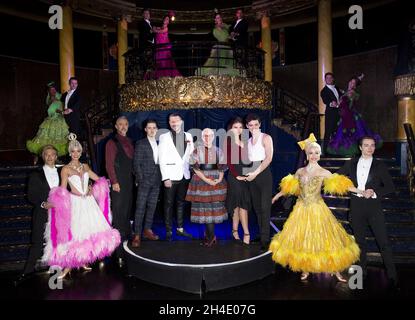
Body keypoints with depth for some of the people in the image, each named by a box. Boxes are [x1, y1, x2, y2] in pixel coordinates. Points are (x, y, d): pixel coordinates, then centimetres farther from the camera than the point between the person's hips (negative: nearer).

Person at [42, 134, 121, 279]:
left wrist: (92, 190, 9)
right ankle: (68, 265, 6)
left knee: (89, 231, 4)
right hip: (75, 204, -4)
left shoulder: (85, 167, 11)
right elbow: (62, 190, -6)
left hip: (88, 203, 5)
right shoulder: (66, 169, -2)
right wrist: (78, 194, -14)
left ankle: (82, 260, 18)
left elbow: (99, 180, 19)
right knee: (74, 233, -6)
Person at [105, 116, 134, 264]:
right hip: (118, 182, -6)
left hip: (129, 180, 6)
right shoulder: (112, 142, -6)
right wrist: (114, 182, -14)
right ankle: (118, 236, 6)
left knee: (127, 207, 11)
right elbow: (109, 164, -9)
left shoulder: (129, 142, 14)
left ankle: (126, 233, 21)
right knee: (118, 208, -2)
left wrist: (135, 177, 8)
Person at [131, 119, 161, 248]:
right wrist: (141, 179, -10)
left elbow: (159, 162, 13)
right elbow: (137, 163, -4)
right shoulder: (140, 144, -1)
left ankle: (147, 230, 21)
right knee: (140, 207, -5)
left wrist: (160, 178, 3)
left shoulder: (159, 144, 12)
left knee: (152, 206, 10)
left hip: (156, 181, 5)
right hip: (145, 180, -5)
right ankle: (137, 235, -1)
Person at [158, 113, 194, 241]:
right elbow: (162, 159, -6)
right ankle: (169, 231, 12)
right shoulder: (164, 137, -2)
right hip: (171, 176, -3)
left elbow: (191, 154, 14)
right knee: (169, 204, 3)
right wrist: (165, 177, -11)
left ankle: (180, 228, 23)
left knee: (181, 203, 12)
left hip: (184, 175, 3)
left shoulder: (188, 136, 8)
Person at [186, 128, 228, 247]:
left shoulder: (218, 151, 10)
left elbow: (222, 167, 8)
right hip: (201, 181, -2)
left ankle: (208, 235, 16)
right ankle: (211, 237, 8)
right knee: (204, 207, -2)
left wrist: (220, 179, -10)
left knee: (215, 206, 2)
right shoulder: (197, 151, 2)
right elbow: (195, 168, -5)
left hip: (216, 182, 2)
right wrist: (206, 179, -15)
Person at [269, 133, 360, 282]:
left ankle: (336, 270, 10)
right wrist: (277, 196, 25)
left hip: (317, 210, -2)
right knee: (301, 238, 4)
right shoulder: (300, 171, 6)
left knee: (325, 237, -2)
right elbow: (289, 187, 17)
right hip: (302, 210, 3)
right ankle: (305, 269, 18)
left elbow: (341, 185, -8)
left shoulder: (323, 172, -3)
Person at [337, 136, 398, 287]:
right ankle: (363, 270, 27)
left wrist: (374, 192, -15)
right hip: (356, 208, 2)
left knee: (384, 242, -2)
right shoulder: (351, 164, 5)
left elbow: (390, 187, -1)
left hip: (374, 208, -2)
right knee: (360, 241, 13)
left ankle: (392, 274, 11)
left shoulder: (380, 166, 0)